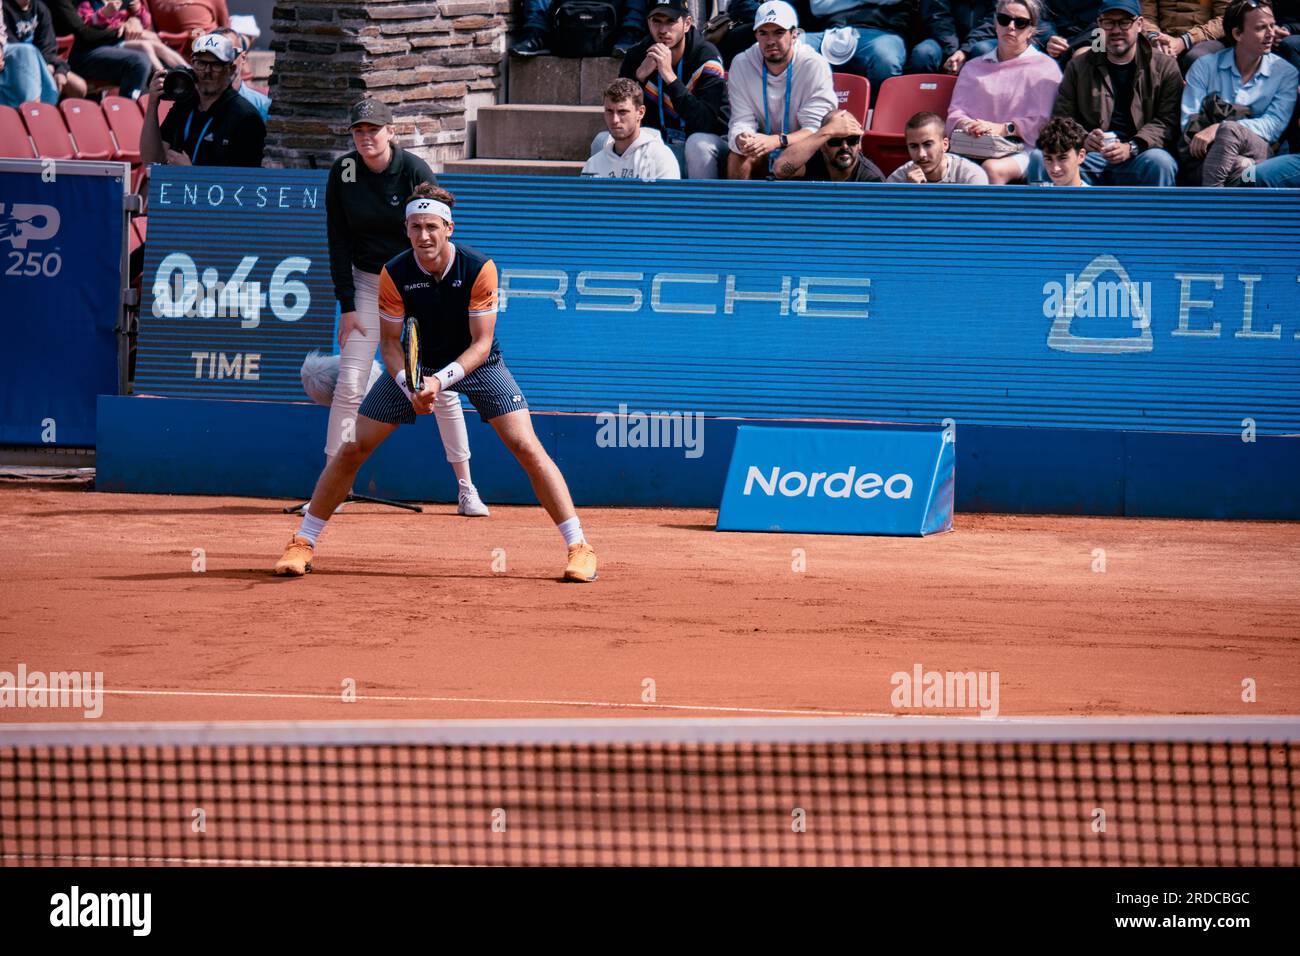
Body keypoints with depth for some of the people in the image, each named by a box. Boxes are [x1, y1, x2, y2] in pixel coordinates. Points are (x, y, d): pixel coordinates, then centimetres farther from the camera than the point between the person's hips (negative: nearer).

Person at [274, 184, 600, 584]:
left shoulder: (479, 269, -25)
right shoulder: (394, 274, -20)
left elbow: (481, 344, -22)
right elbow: (389, 342, -11)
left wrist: (441, 380, -36)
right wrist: (409, 386, -28)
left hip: (476, 363, -2)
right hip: (414, 364, 2)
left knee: (526, 447, -16)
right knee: (353, 449, -4)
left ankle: (579, 547, -9)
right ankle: (302, 544, 9)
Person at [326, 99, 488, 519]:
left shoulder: (416, 172, -15)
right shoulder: (343, 173, -6)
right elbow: (339, 242, -1)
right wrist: (347, 305, -7)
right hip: (367, 282, 2)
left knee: (442, 386, -4)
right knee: (349, 384, -7)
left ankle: (465, 487, 3)